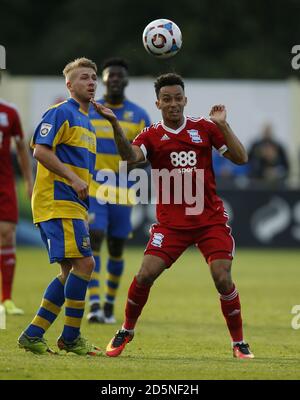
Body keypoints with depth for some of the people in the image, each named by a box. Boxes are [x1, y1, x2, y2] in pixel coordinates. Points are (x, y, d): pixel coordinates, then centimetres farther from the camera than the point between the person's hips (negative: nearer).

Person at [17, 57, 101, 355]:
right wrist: (73, 178, -19)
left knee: (71, 272, 8)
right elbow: (41, 151, -17)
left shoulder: (86, 121, 23)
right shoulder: (61, 113, -6)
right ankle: (71, 337, -6)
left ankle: (33, 335, 10)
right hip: (57, 201, -10)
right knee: (84, 263, -14)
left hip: (73, 205, 10)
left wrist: (85, 208, 21)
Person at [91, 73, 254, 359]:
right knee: (145, 275, -10)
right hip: (171, 222, 0)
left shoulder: (205, 128, 3)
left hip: (211, 219, 0)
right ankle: (126, 331, 14)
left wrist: (223, 125, -11)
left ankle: (239, 343, 4)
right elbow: (130, 155, -20)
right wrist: (115, 125, -35)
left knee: (223, 279, -12)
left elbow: (240, 158, 0)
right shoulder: (151, 136, 1)